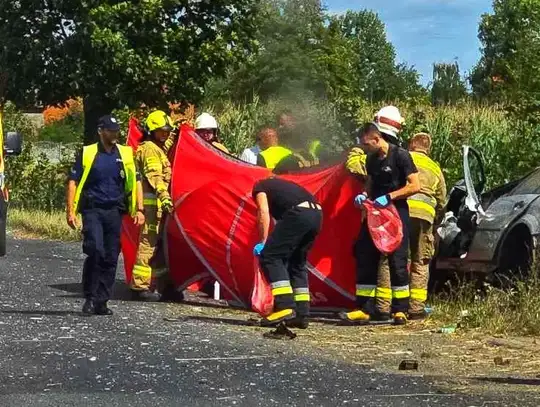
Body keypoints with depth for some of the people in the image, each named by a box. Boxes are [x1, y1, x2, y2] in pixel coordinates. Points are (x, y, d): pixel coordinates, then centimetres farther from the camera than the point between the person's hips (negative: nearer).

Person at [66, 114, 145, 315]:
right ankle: (90, 298, -7)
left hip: (114, 211, 3)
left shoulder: (125, 154, 10)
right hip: (92, 210, -3)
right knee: (96, 251, -17)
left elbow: (136, 182, 13)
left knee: (111, 257, 2)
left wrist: (139, 209, 4)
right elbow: (73, 181, 2)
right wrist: (70, 210, -6)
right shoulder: (87, 153, 2)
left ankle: (101, 302, 8)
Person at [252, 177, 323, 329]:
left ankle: (285, 307, -15)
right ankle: (301, 315, 14)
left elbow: (264, 212, 1)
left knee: (270, 256, -3)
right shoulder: (282, 185, 39)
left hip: (298, 214, -8)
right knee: (297, 263, 19)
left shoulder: (260, 187, 19)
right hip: (317, 214, 8)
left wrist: (263, 242, 1)